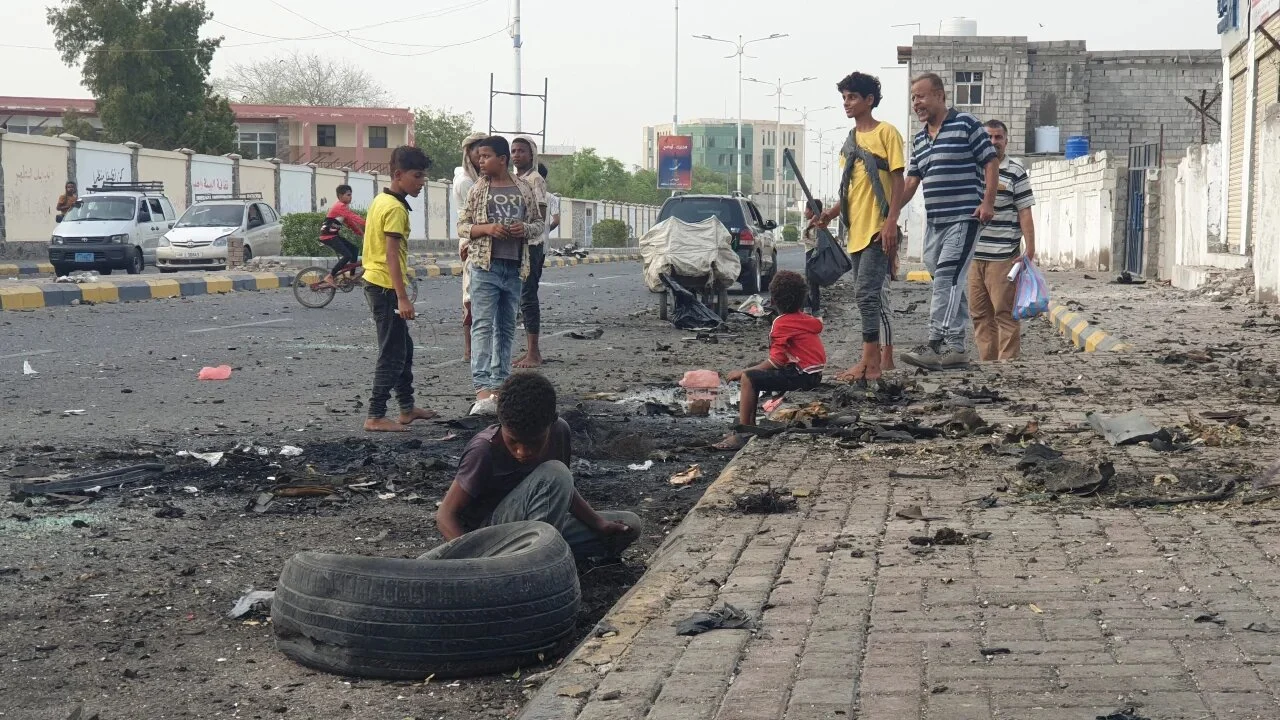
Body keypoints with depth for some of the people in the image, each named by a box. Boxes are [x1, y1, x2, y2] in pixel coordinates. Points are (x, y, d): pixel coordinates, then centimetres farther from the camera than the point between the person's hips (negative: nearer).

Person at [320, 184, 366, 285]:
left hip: (333, 235, 10)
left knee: (354, 250, 10)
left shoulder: (344, 207, 15)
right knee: (347, 255, -18)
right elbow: (355, 219, -25)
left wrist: (362, 233, 5)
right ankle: (329, 277, -12)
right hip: (328, 236, -10)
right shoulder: (340, 206, -17)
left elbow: (350, 223, 14)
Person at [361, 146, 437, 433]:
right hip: (387, 287, -10)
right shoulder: (395, 208, -17)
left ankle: (407, 408, 29)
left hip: (375, 283, 10)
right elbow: (391, 255, -23)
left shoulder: (381, 201, 13)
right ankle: (376, 416, -4)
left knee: (403, 347, 19)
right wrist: (402, 298, -25)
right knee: (392, 353, -5)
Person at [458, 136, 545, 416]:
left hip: (515, 267, 3)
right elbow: (462, 226, 5)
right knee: (483, 325, -12)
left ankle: (500, 384, 19)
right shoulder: (478, 190, 3)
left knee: (506, 327, 10)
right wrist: (487, 228, -13)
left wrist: (525, 229, -8)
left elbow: (538, 222, 15)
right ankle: (483, 389, -19)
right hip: (485, 266, -3)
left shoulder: (524, 189, 7)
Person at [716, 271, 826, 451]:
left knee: (748, 379, -15)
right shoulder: (806, 319, 14)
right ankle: (749, 426, 18)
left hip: (802, 376, -10)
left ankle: (742, 434, -14)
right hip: (812, 374, 10)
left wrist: (742, 372, -12)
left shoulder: (782, 323, -13)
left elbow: (775, 362, -19)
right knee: (755, 376, 19)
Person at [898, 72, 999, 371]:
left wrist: (988, 201, -16)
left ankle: (936, 344, -16)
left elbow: (990, 164, -6)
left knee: (947, 279, -14)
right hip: (934, 221, 8)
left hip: (964, 218, -8)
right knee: (953, 285, 9)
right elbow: (911, 181, 16)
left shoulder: (966, 124, -4)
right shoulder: (919, 139, 16)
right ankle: (955, 348, 12)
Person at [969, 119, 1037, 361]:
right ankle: (986, 363, 15)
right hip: (974, 255, 6)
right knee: (979, 314, 8)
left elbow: (1025, 213, -5)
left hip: (1003, 256, -6)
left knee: (1005, 312, -5)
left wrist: (1030, 249, -13)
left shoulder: (1016, 172, -1)